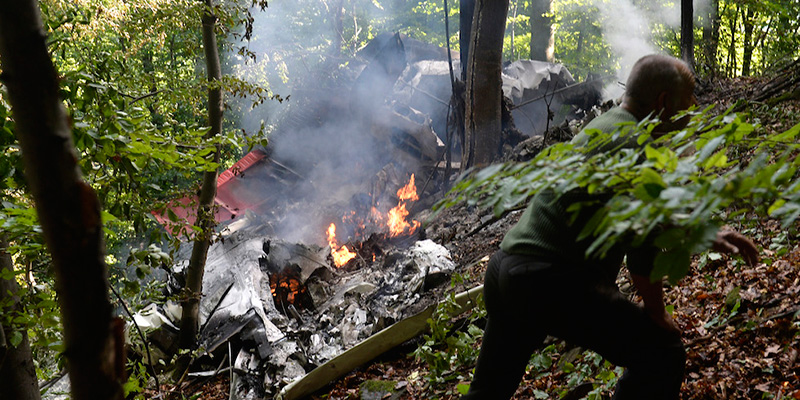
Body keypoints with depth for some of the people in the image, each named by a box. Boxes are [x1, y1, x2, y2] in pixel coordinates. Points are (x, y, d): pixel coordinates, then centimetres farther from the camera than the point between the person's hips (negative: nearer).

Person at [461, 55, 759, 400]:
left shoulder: (605, 127, 19)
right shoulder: (635, 145, -13)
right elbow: (641, 242, -12)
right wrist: (657, 313, 2)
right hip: (550, 280, -11)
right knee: (662, 352, -4)